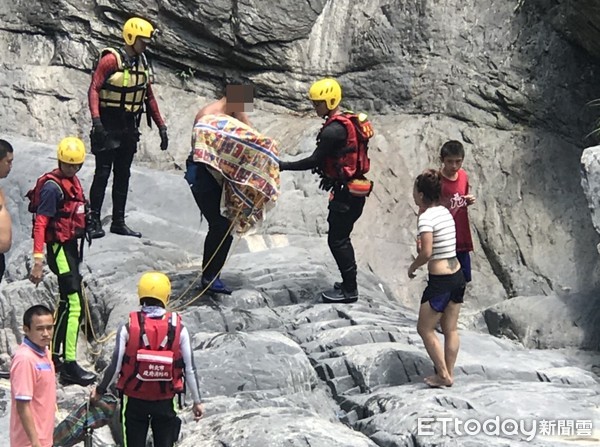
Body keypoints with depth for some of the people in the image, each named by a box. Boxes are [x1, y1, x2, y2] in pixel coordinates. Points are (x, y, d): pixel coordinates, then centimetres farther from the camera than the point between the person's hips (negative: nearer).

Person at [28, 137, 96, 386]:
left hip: (71, 246, 10)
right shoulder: (52, 186, -16)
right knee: (74, 306, -13)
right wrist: (38, 260, -27)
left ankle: (54, 356, 27)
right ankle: (69, 366, -13)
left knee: (66, 304, 16)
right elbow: (40, 223, -21)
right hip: (59, 248, -10)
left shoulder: (73, 181, 12)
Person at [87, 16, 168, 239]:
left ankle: (118, 222, 15)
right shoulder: (111, 59, -12)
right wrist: (96, 119, -31)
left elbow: (149, 97, 16)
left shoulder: (142, 63, 10)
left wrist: (161, 126, 12)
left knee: (123, 175, 10)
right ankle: (94, 221, -3)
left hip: (129, 127, 7)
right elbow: (94, 89, -19)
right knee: (103, 173, -7)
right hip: (108, 126, -7)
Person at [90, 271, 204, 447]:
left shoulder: (129, 327, -12)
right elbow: (189, 368, -6)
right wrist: (197, 401, 6)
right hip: (165, 400, 0)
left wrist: (100, 390, 7)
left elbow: (115, 365, -10)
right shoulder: (178, 328, -10)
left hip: (135, 399, 0)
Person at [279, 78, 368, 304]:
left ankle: (349, 290, 5)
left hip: (346, 193, -10)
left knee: (337, 240, -2)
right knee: (341, 238, 18)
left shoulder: (334, 130, -22)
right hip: (351, 189, 10)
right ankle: (349, 283, 28)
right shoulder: (345, 122, 10)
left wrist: (284, 166, -13)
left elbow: (315, 160, -19)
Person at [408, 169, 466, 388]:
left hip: (440, 281, -8)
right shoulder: (445, 212, 8)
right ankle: (449, 374, 22)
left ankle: (443, 375, 9)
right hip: (457, 276, 8)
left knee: (425, 329, 7)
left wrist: (413, 267, -8)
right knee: (450, 329, 15)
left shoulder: (426, 217, -17)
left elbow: (427, 252, -24)